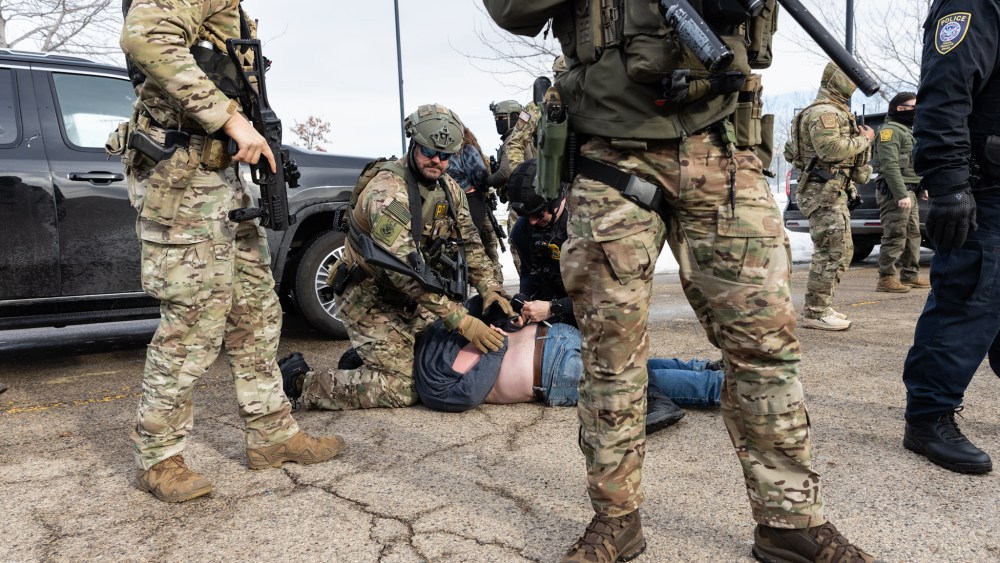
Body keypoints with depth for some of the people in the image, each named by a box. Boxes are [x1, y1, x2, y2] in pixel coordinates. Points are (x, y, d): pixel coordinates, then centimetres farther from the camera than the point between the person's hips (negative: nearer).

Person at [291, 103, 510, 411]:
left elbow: (469, 242, 5)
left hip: (410, 301, 8)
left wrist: (490, 288, -13)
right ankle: (303, 383, 3)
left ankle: (362, 357, 23)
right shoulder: (388, 190, -26)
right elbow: (404, 268, -33)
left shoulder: (449, 189, 2)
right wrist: (461, 320, -35)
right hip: (371, 301, -8)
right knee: (401, 388, -12)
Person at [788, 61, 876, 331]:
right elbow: (831, 149, -25)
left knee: (842, 251, 15)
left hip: (835, 192, 11)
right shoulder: (823, 112, -12)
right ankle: (815, 313, -8)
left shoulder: (837, 112, 23)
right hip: (822, 191, -11)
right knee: (831, 251, -12)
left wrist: (861, 137, 8)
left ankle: (821, 306, 20)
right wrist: (864, 139, -12)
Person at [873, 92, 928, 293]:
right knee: (895, 236, -11)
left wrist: (922, 186, 22)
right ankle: (886, 278, -8)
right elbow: (890, 165, -20)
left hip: (910, 192, 10)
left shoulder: (906, 130, 24)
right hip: (896, 192, -10)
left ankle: (910, 275, 21)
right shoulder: (890, 130, -10)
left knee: (913, 234, 13)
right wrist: (901, 194, -26)